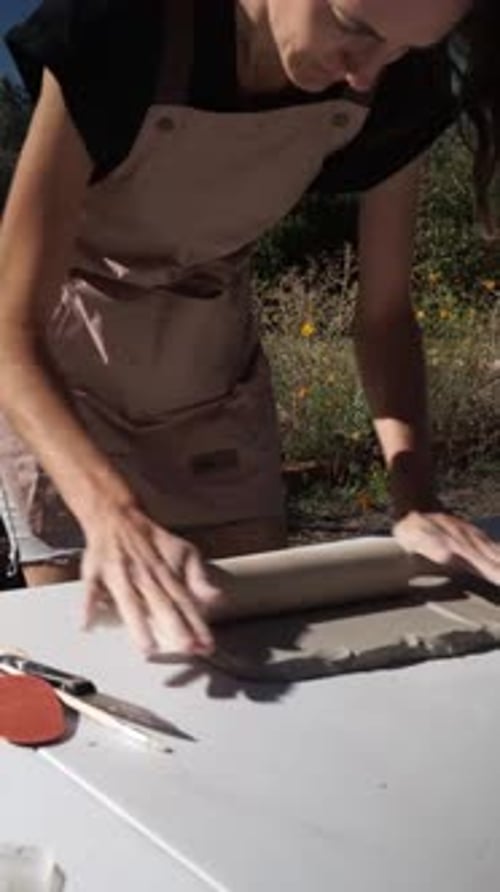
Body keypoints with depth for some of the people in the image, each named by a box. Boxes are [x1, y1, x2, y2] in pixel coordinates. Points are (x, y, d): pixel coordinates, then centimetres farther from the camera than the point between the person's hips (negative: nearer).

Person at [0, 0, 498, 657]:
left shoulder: (398, 91, -19)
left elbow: (385, 310, -8)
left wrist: (416, 499, -24)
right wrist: (113, 513, -51)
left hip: (214, 363, 4)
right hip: (60, 367, -3)